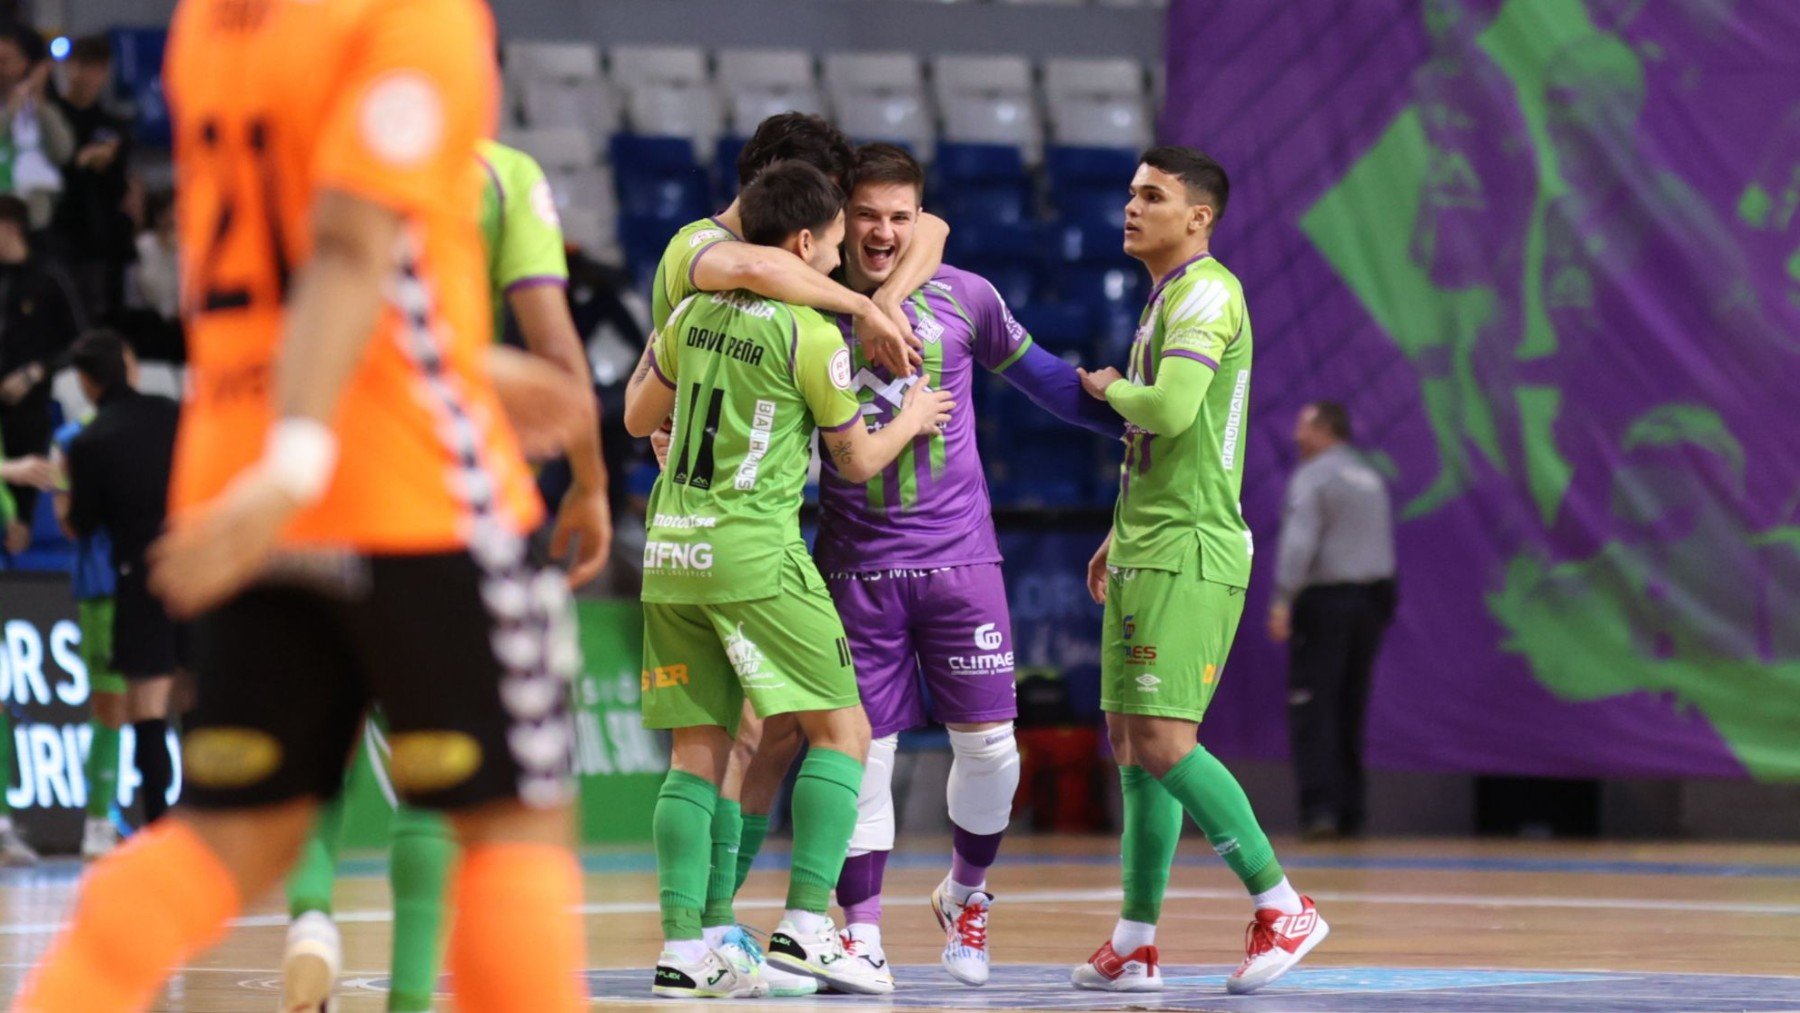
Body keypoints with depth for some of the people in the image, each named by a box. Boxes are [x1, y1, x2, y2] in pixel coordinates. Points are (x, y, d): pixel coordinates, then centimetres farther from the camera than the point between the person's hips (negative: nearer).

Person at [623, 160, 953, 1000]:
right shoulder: (811, 338, -6)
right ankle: (805, 925, -9)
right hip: (753, 552, -6)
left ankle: (682, 948, -2)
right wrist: (911, 419, 23)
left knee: (697, 752, 7)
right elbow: (858, 461, 5)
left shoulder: (693, 316, 10)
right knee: (841, 730, 1)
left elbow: (638, 420, 22)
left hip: (671, 552, 6)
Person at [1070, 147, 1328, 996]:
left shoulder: (1207, 294, -12)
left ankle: (1281, 906, -7)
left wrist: (1108, 389, -6)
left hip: (1189, 558, -10)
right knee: (1131, 743, 8)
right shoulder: (1164, 300, 20)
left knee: (1163, 742, -15)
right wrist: (1118, 537, 27)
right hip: (1146, 552, 10)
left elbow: (1172, 411, -25)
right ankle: (1136, 944, 11)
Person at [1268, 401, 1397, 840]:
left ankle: (1320, 807, -19)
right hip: (1372, 599, 7)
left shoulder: (1312, 478, -7)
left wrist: (1283, 599, -23)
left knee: (1312, 709, -8)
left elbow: (1299, 542, -19)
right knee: (1351, 712, 12)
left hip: (1324, 601, -7)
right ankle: (1349, 813, 11)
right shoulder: (1371, 479, 17)